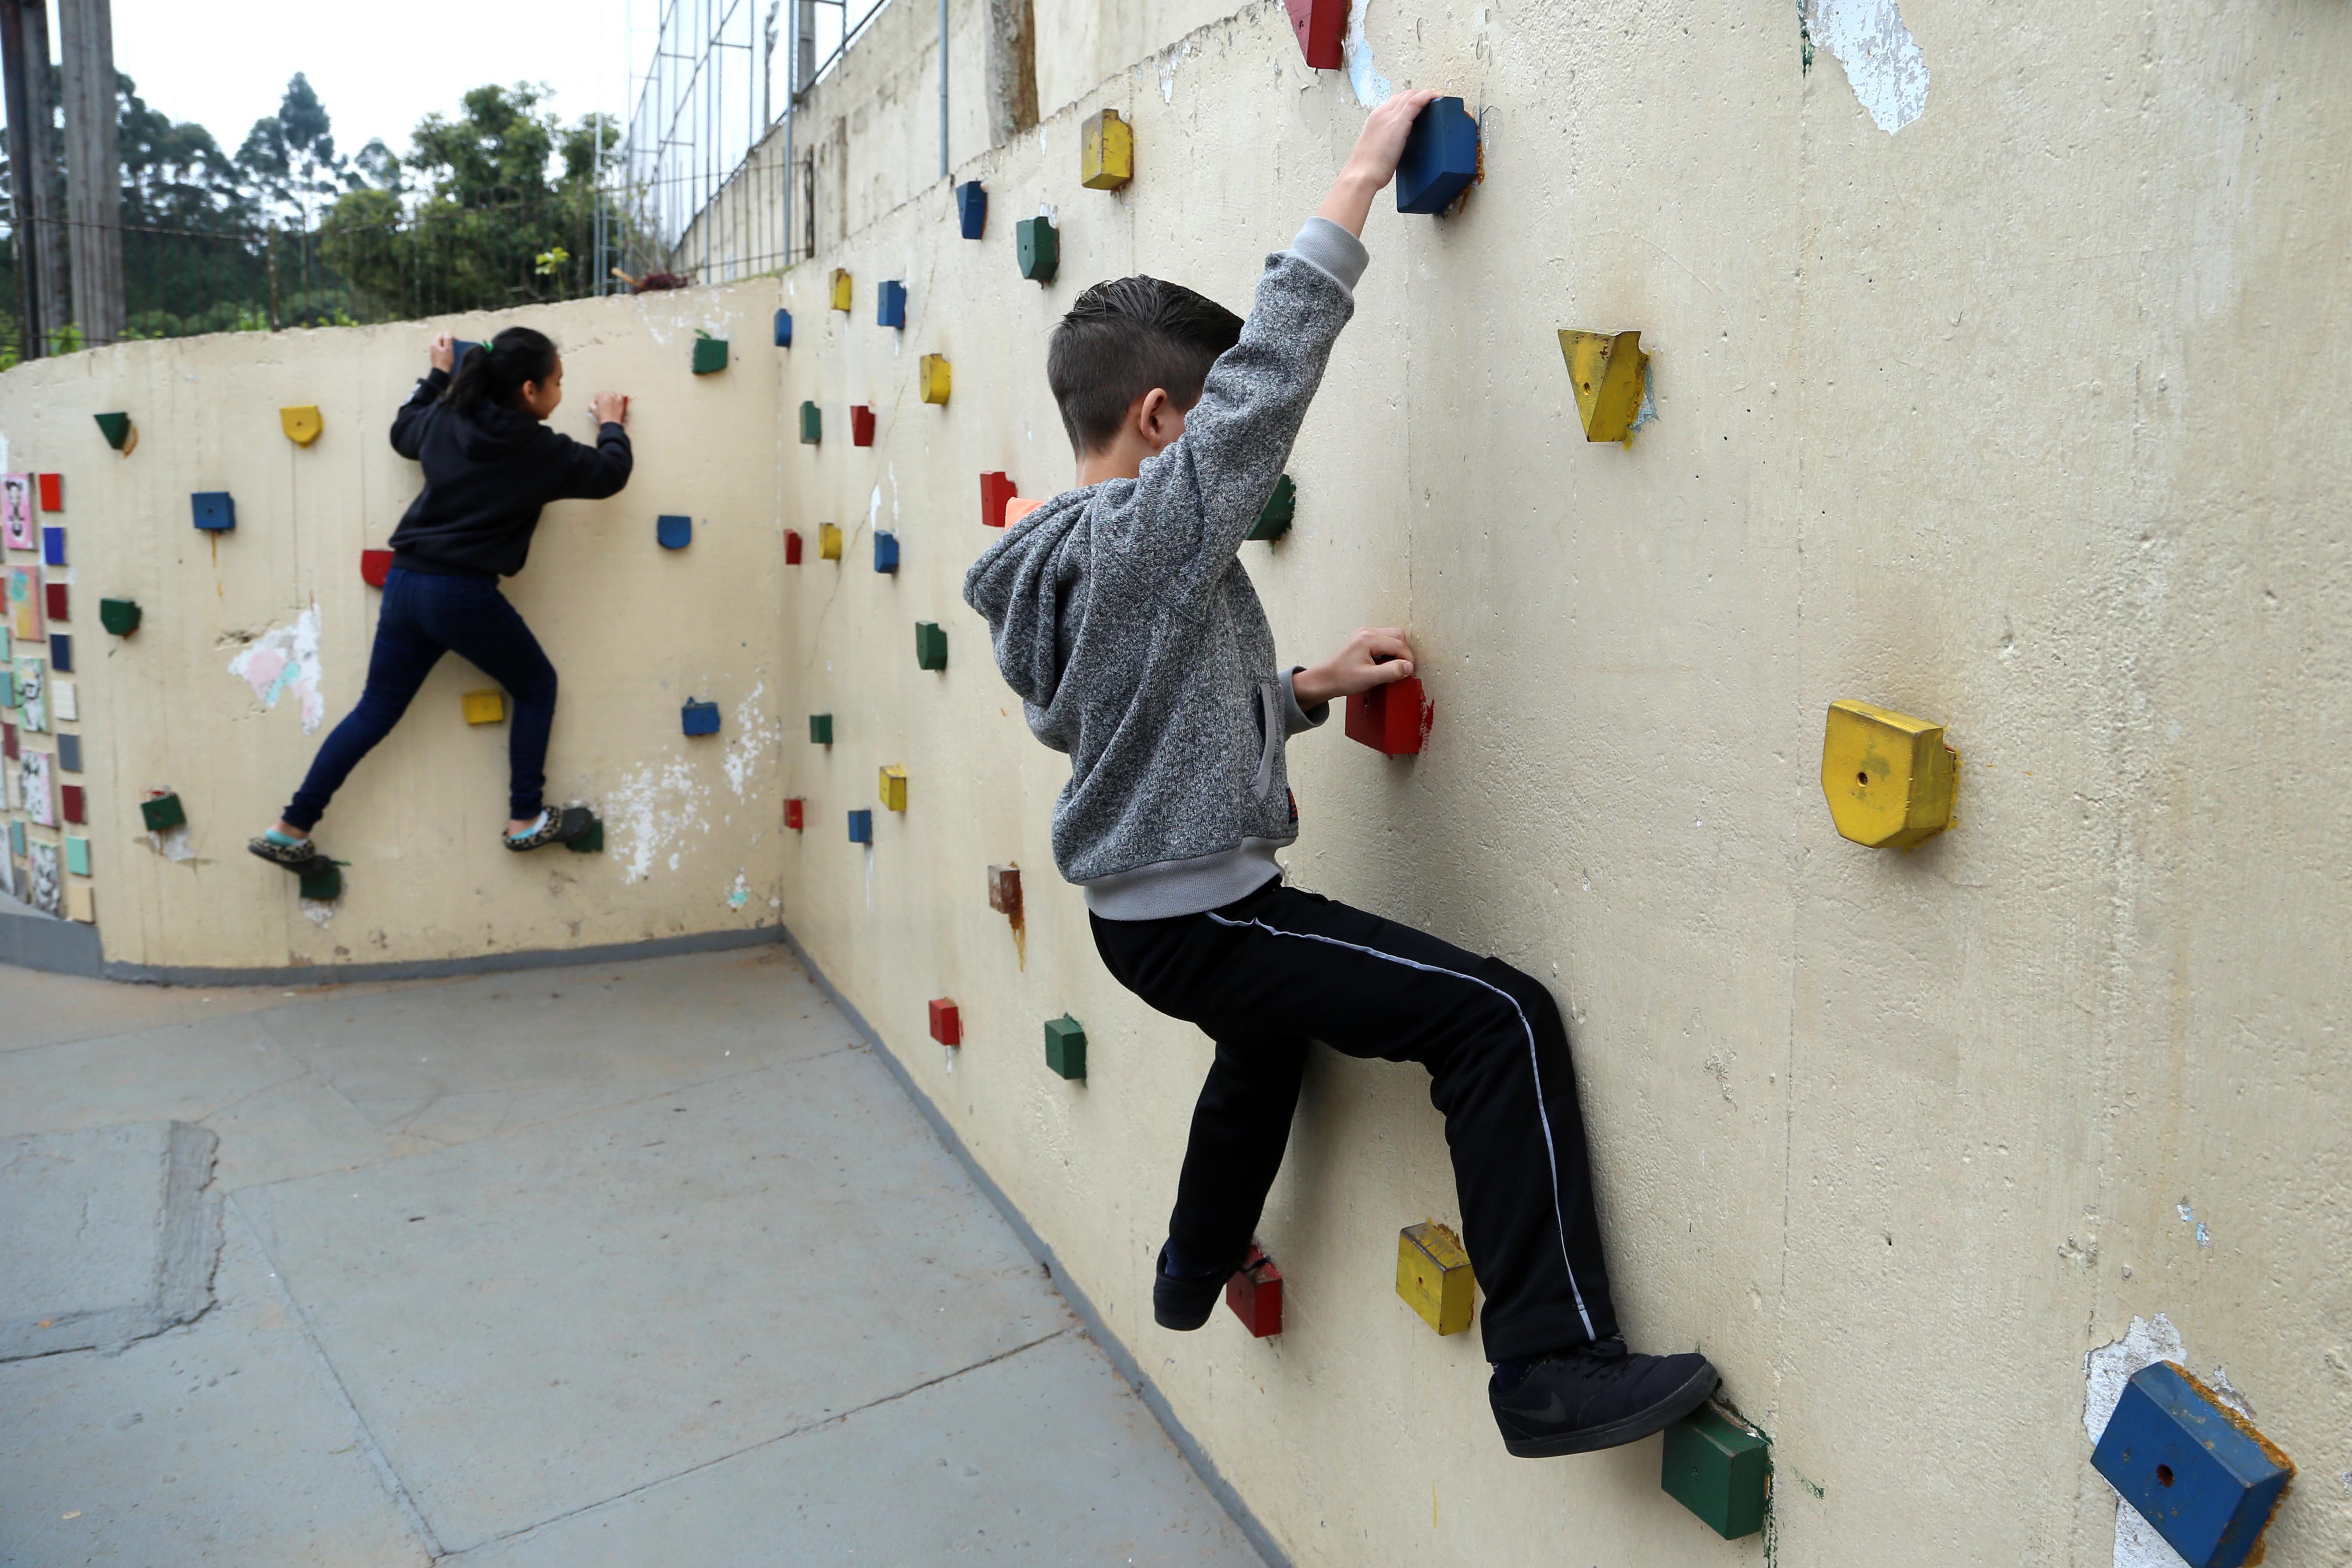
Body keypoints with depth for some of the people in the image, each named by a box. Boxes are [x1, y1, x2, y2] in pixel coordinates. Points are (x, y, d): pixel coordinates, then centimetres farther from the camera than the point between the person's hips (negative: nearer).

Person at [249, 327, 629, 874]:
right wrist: (611, 426, 23)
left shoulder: (446, 420, 7)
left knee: (375, 712, 14)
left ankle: (290, 830, 17)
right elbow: (610, 474, 4)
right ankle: (525, 820, 17)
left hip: (405, 582, 6)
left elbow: (403, 431, 29)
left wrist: (438, 375, 40)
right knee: (537, 688, 15)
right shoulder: (538, 450, -8)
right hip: (464, 596, -6)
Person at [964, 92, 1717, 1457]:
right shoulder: (1151, 534, -20)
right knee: (1500, 1018, -14)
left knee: (1273, 1028, 38)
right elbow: (1267, 377, -26)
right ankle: (1552, 1369, -12)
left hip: (1144, 911, 10)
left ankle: (1195, 1273, 55)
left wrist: (1310, 688, 9)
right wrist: (1360, 184, -20)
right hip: (1202, 922, -10)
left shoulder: (1061, 555, 9)